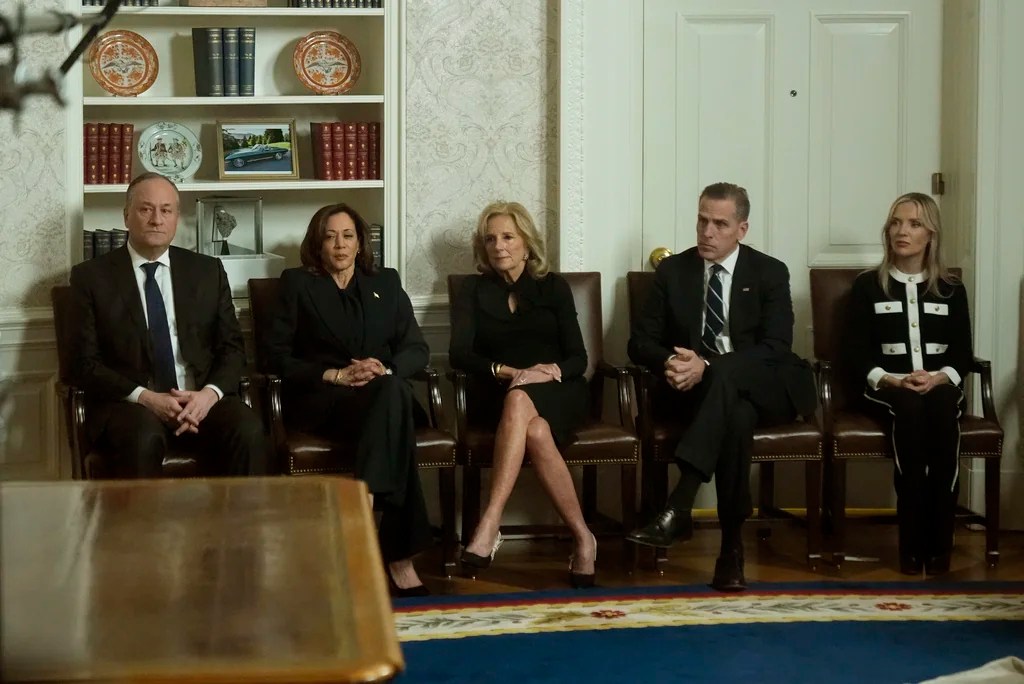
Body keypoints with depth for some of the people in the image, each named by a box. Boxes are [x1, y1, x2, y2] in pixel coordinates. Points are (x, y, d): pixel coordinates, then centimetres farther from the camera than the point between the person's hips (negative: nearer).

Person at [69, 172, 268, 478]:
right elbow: (85, 362, 0)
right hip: (129, 402, -2)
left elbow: (232, 346, 11)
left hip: (200, 398, 2)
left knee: (248, 430, -29)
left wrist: (210, 392, -11)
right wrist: (146, 397, -15)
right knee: (144, 436, -37)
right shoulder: (91, 276, 6)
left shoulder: (208, 271, 14)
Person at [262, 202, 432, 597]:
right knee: (393, 398, -38)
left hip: (383, 393, 3)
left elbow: (417, 350, 14)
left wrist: (387, 369, -9)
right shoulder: (297, 284, 15)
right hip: (321, 401, -3)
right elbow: (277, 354, 4)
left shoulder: (386, 283, 23)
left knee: (394, 390, -39)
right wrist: (335, 375, -10)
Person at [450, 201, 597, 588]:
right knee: (535, 430, -37)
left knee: (519, 404, -39)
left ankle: (489, 526, -47)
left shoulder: (553, 287, 13)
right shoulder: (474, 291, 14)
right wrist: (510, 372, -19)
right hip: (497, 395, 1)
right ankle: (582, 538, -39)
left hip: (557, 394, -1)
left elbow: (578, 358, 5)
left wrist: (551, 371, -18)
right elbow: (459, 354, -2)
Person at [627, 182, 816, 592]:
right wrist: (669, 362, -20)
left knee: (725, 376, -39)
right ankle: (732, 547, -36)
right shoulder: (672, 271, 9)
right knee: (736, 415, -37)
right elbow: (640, 342, 7)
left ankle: (677, 508, -48)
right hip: (697, 390, 1)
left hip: (762, 388, -1)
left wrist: (707, 367, -25)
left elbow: (776, 348, -10)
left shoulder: (769, 273, 3)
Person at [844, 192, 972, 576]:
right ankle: (913, 543, -35)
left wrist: (939, 377, -14)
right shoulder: (867, 286, 10)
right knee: (910, 407, -37)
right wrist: (892, 380, -15)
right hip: (886, 389, -1)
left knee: (941, 405, -36)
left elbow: (963, 354, 8)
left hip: (940, 387, 1)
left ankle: (940, 542, -34)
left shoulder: (951, 290, 15)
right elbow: (856, 354, 2)